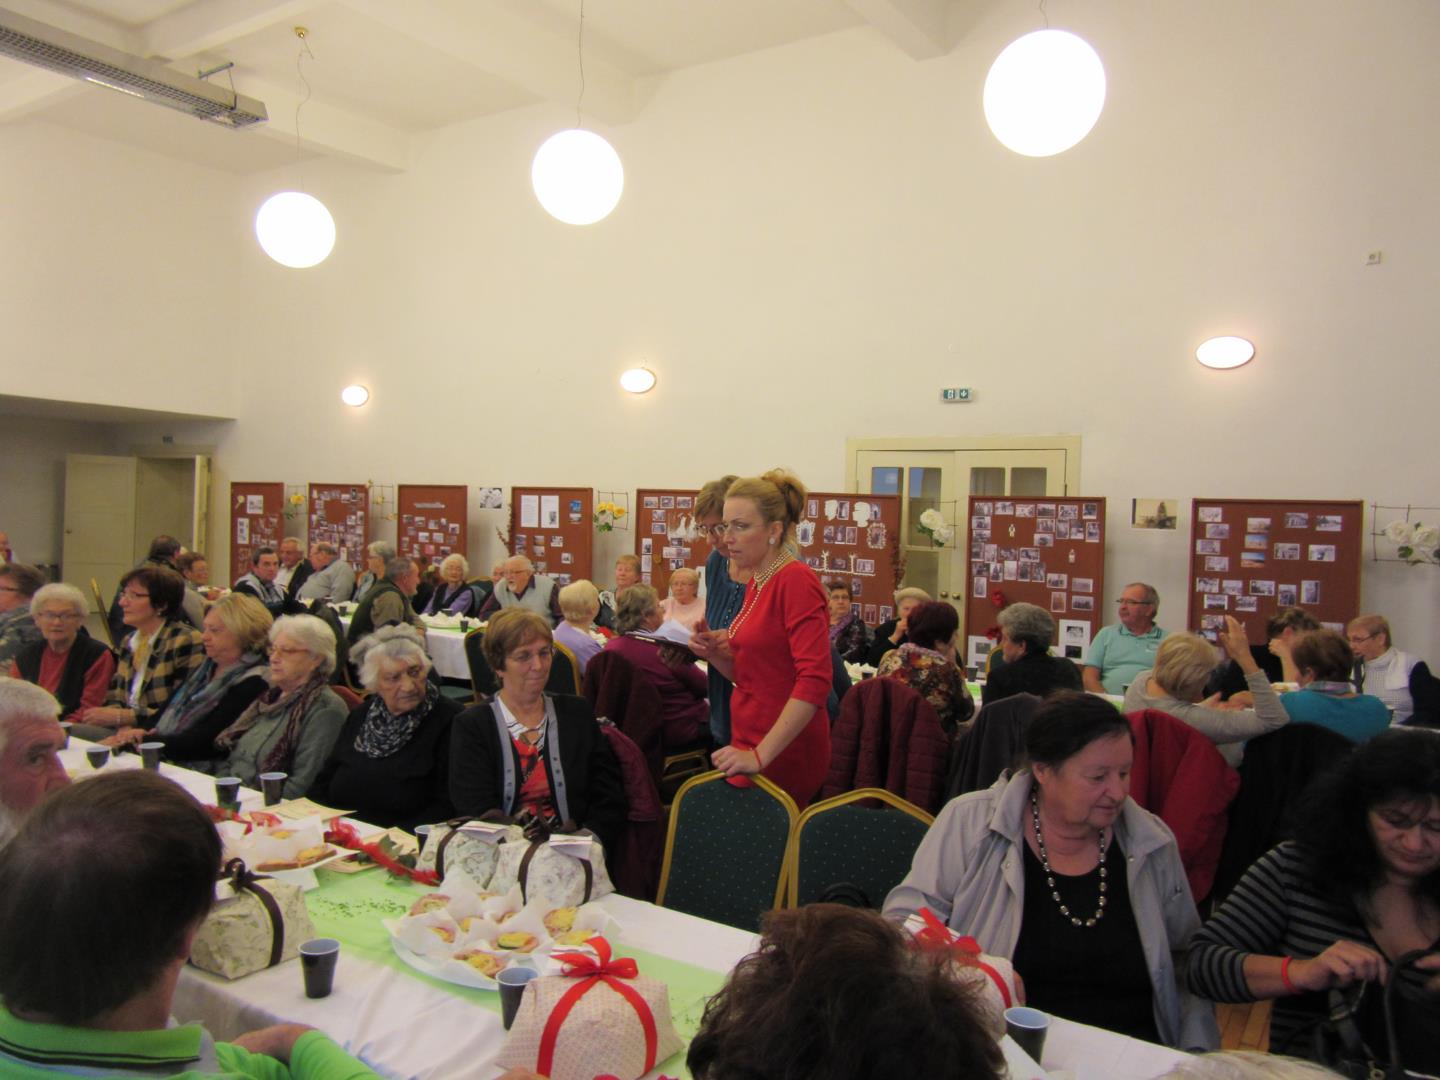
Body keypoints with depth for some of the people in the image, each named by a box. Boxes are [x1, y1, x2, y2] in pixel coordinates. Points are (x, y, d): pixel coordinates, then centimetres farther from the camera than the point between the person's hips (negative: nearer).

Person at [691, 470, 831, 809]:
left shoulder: (797, 581, -16)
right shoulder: (756, 583, 9)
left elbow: (814, 682, -25)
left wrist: (760, 755, -25)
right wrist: (715, 653, -1)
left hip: (782, 753, -8)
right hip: (748, 740, 8)